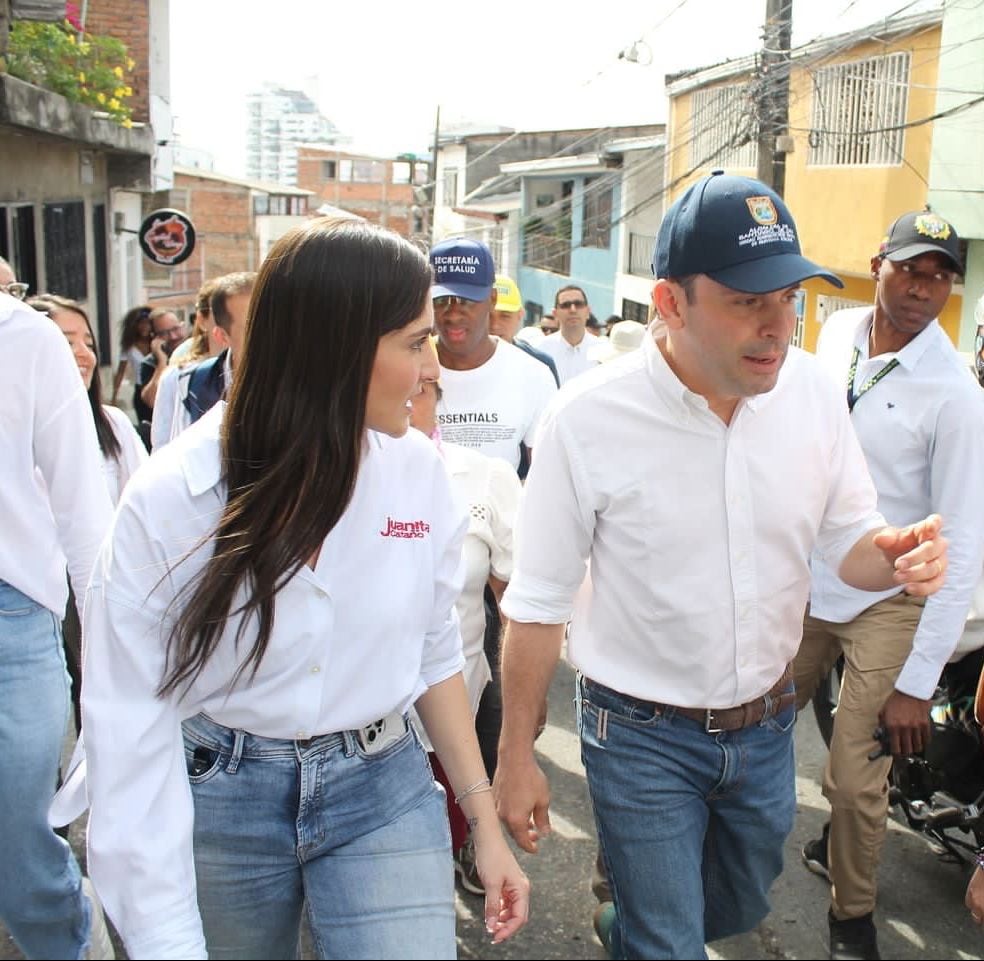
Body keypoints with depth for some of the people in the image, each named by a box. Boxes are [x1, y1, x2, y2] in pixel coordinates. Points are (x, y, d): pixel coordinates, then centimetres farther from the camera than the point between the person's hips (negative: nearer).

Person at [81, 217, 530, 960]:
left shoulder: (420, 471, -8)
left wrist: (484, 819, 5)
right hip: (218, 801, -1)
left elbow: (434, 657, 3)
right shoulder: (171, 500, -17)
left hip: (384, 792, 2)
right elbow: (132, 717, -15)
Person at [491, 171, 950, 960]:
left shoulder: (811, 388, -10)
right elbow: (539, 602, -11)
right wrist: (516, 755, -5)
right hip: (644, 736, -5)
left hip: (767, 724, 5)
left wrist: (894, 553, -22)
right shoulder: (589, 418, -21)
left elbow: (851, 536, 2)